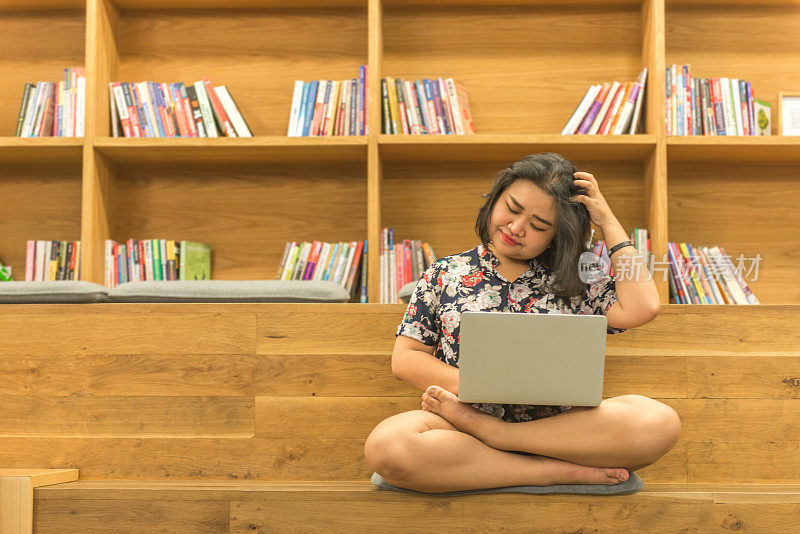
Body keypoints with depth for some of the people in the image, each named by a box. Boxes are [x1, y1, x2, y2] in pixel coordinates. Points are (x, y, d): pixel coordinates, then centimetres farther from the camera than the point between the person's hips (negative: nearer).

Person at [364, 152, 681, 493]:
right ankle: (558, 471, -24)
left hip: (557, 427, 1)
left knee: (660, 421, -27)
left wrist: (609, 224, 3)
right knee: (385, 445, -33)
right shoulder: (445, 274, 11)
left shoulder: (575, 284, 12)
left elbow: (640, 308, -5)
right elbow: (405, 359, 7)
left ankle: (479, 428, -21)